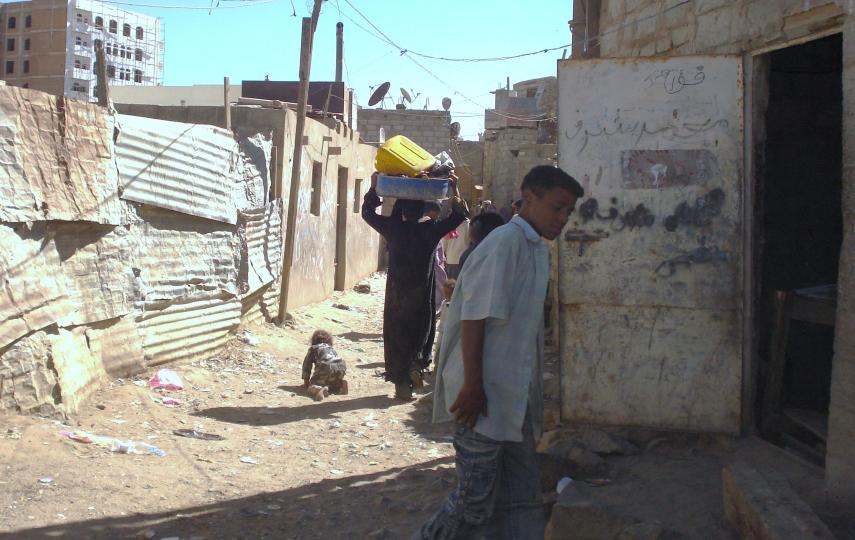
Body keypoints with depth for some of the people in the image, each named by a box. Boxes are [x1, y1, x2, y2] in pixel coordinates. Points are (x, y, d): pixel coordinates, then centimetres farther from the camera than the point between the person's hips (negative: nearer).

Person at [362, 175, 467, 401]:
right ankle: (417, 362, -6)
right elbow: (459, 215, 6)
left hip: (397, 294, 0)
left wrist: (374, 187, 13)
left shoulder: (394, 229, -5)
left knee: (396, 335, 7)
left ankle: (402, 384, 7)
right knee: (422, 331, 18)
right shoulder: (430, 230, -6)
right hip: (423, 296, 0)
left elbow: (368, 212, 8)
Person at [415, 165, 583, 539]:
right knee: (476, 501, -3)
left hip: (515, 397, 9)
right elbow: (474, 317, -19)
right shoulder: (505, 243, -14)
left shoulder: (538, 249, 14)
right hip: (484, 395, -9)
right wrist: (472, 385, -21)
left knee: (521, 500, 12)